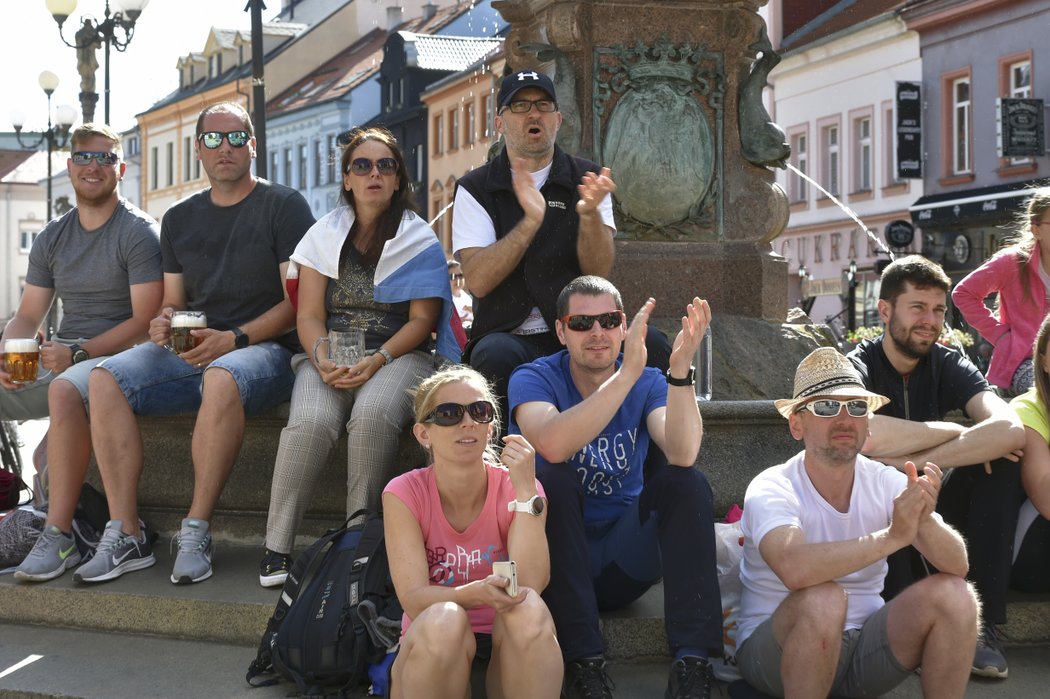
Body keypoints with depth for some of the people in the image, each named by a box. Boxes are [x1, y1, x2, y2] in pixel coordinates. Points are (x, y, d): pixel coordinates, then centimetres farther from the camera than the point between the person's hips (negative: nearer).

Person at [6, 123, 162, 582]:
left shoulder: (139, 232, -4)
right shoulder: (52, 238, 16)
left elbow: (145, 320, -12)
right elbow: (28, 316, 15)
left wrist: (78, 352, -22)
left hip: (116, 357, -7)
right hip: (62, 360, 7)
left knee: (65, 390, -38)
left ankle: (58, 538, -36)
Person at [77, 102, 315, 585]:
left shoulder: (284, 205, 3)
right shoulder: (179, 219, 20)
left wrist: (234, 338, -17)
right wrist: (164, 323, -4)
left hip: (263, 348, -5)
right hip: (189, 351, 5)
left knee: (222, 378, -40)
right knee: (105, 378, -21)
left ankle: (196, 533, -31)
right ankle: (125, 536, -22)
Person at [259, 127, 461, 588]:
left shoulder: (421, 241, 9)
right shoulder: (324, 235, 14)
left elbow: (422, 319, 0)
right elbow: (309, 315, 6)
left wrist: (377, 360, -17)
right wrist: (323, 357, -16)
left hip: (399, 355, -1)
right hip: (330, 355, 1)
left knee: (373, 414, -36)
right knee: (311, 421, -32)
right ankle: (276, 547, -24)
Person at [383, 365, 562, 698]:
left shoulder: (515, 487, -8)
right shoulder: (404, 494, -10)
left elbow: (530, 585, -21)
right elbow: (414, 599, -19)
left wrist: (526, 491, -28)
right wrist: (476, 593, -40)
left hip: (507, 639, 1)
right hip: (430, 646, -1)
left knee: (529, 611, -33)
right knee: (443, 619, -36)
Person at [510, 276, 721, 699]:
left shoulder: (648, 383, 0)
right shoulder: (535, 379, -7)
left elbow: (682, 454, -22)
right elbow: (553, 446, -32)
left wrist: (680, 371, -35)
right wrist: (627, 373, -38)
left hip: (623, 563, 2)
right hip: (559, 558, -2)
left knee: (687, 482, -20)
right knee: (554, 479, -29)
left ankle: (692, 665, -27)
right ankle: (584, 664, -30)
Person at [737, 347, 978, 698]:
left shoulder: (887, 482, -2)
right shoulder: (770, 489, -16)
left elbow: (957, 565, -12)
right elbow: (794, 569, -37)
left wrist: (924, 520, -32)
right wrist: (892, 536, -38)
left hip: (864, 648, 4)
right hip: (775, 649, -4)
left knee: (954, 594, -18)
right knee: (823, 598, -35)